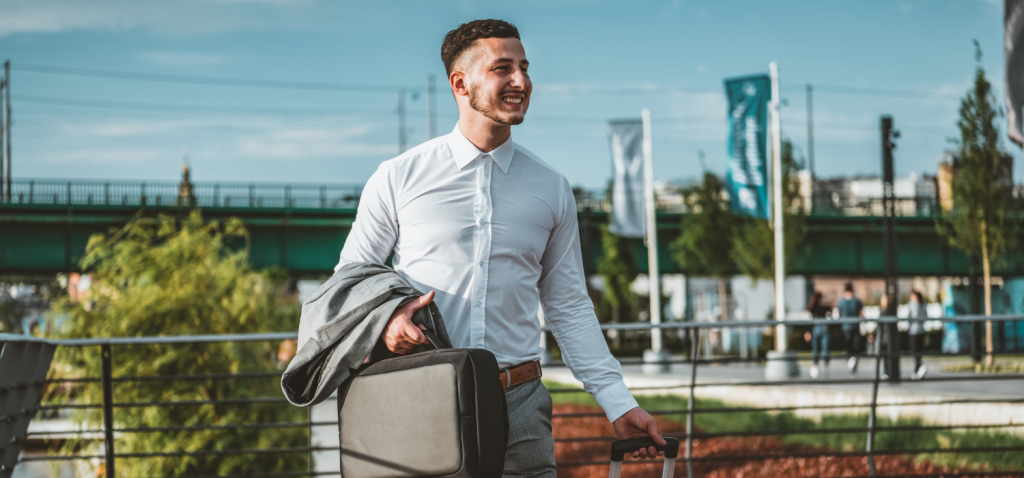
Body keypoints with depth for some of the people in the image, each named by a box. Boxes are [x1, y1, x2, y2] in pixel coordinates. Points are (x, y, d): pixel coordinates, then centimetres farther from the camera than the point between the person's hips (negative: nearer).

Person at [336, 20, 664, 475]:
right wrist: (383, 317, -13)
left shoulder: (553, 189, 12)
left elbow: (570, 308, 14)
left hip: (518, 405, 2)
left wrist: (619, 403, 7)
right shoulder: (398, 178, 4)